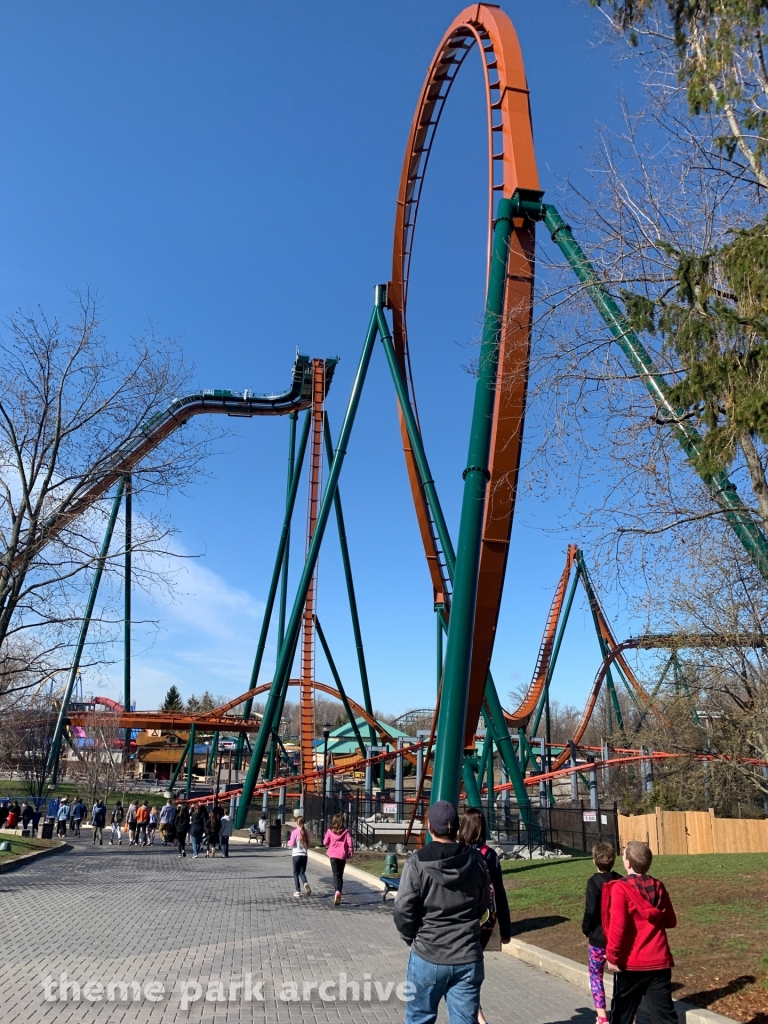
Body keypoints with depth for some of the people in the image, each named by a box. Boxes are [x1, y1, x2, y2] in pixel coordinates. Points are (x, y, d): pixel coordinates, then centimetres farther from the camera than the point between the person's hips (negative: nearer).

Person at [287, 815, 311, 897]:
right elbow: (308, 845, 9)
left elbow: (292, 843, -12)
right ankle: (305, 883, -16)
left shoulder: (295, 832, -10)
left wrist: (288, 841, 8)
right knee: (302, 872, 13)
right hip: (304, 855, 4)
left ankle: (298, 891, 6)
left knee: (296, 873, 9)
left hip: (296, 854, -4)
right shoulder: (306, 832, 4)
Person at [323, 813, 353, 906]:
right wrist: (350, 851, 5)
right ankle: (339, 895, 10)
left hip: (333, 855, -1)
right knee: (340, 875, 14)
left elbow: (325, 843, 2)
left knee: (336, 874, -2)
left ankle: (337, 891, -27)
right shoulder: (345, 832, -2)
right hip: (342, 856, 1)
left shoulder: (330, 831, -1)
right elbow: (349, 842, -10)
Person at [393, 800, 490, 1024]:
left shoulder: (418, 862, -14)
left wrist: (412, 937, 6)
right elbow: (484, 906, 8)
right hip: (468, 958, 2)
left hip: (428, 957, -2)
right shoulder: (475, 860, -3)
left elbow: (403, 909, -13)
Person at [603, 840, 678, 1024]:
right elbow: (670, 921, 14)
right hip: (659, 962, 4)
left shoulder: (620, 888, -14)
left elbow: (618, 925, -20)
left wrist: (612, 956, -10)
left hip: (631, 963, -4)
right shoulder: (658, 887, 3)